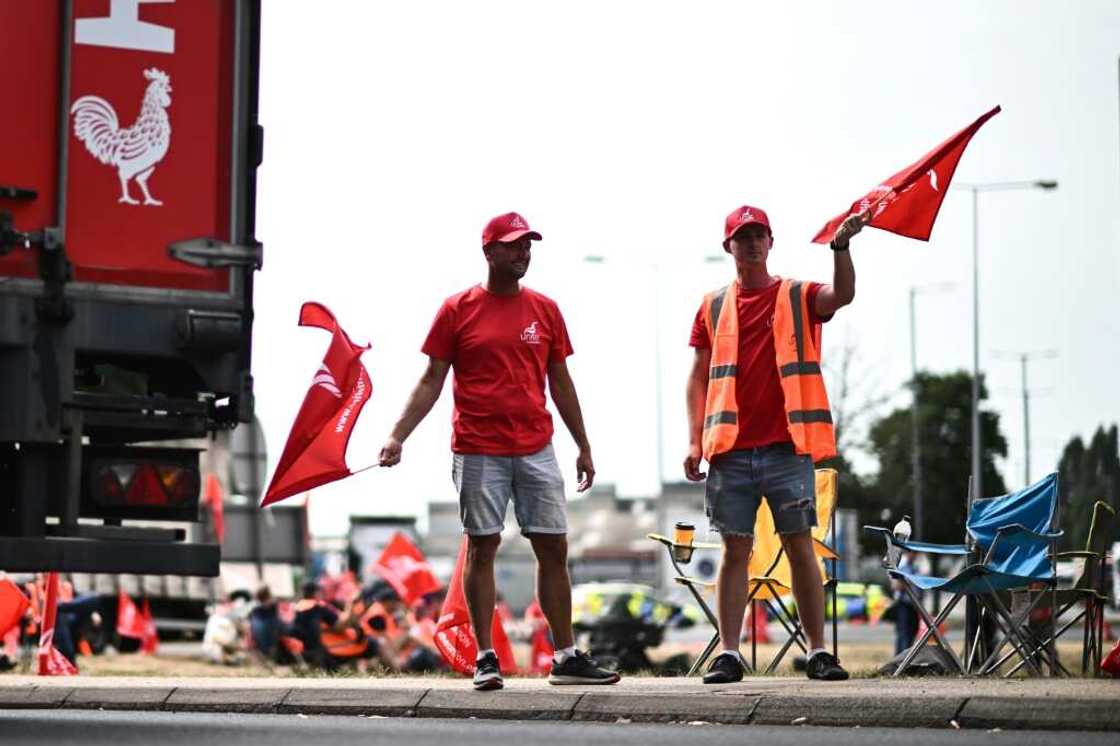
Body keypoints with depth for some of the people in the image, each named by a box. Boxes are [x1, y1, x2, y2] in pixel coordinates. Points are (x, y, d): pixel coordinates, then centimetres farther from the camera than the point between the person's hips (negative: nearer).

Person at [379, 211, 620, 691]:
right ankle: (485, 658, 6)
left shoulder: (545, 310, 10)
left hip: (536, 450, 3)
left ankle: (567, 657, 9)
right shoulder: (457, 310, 1)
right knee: (481, 548, 0)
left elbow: (560, 382, 15)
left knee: (554, 549, 3)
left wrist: (584, 448, 14)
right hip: (478, 452, -3)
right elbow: (431, 381, 2)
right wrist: (398, 436, -7)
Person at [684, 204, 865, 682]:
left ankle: (818, 652, 3)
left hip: (787, 447, -2)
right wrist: (695, 441, 3)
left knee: (800, 547, -1)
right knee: (735, 551, 3)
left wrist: (841, 247, -32)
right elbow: (699, 377, 12)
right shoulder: (714, 307, 12)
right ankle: (729, 654, 4)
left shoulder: (798, 298, 7)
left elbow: (843, 295, -15)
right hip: (732, 450, 2)